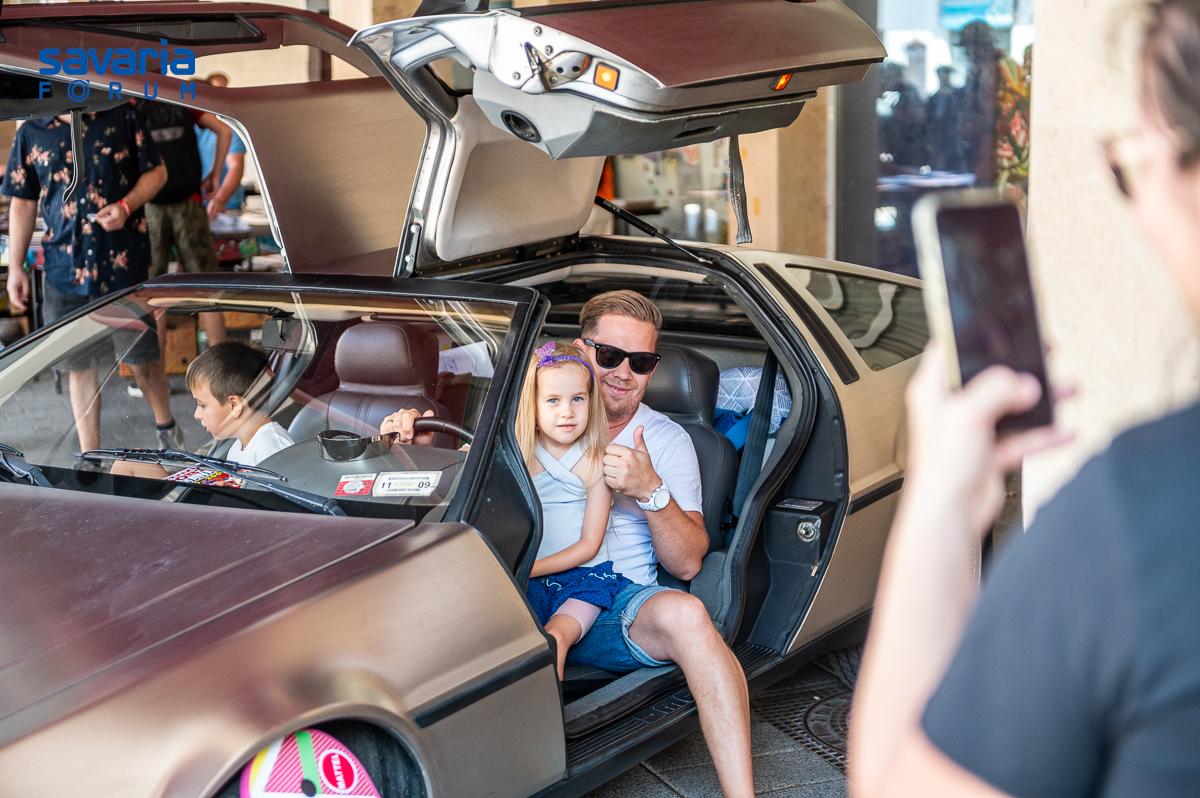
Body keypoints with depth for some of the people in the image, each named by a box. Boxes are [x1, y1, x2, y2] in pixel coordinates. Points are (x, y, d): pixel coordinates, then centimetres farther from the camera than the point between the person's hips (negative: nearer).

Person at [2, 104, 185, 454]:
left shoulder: (121, 116, -1)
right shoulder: (31, 133, 4)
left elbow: (156, 172, 4)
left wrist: (126, 206, -15)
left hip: (124, 263, -2)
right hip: (66, 266, 2)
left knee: (141, 355, 8)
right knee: (79, 364, 9)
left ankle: (166, 427, 33)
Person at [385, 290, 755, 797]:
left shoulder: (667, 441, 11)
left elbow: (687, 564, 3)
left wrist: (651, 491, -15)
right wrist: (421, 441, -11)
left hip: (618, 607, -1)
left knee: (684, 615, -35)